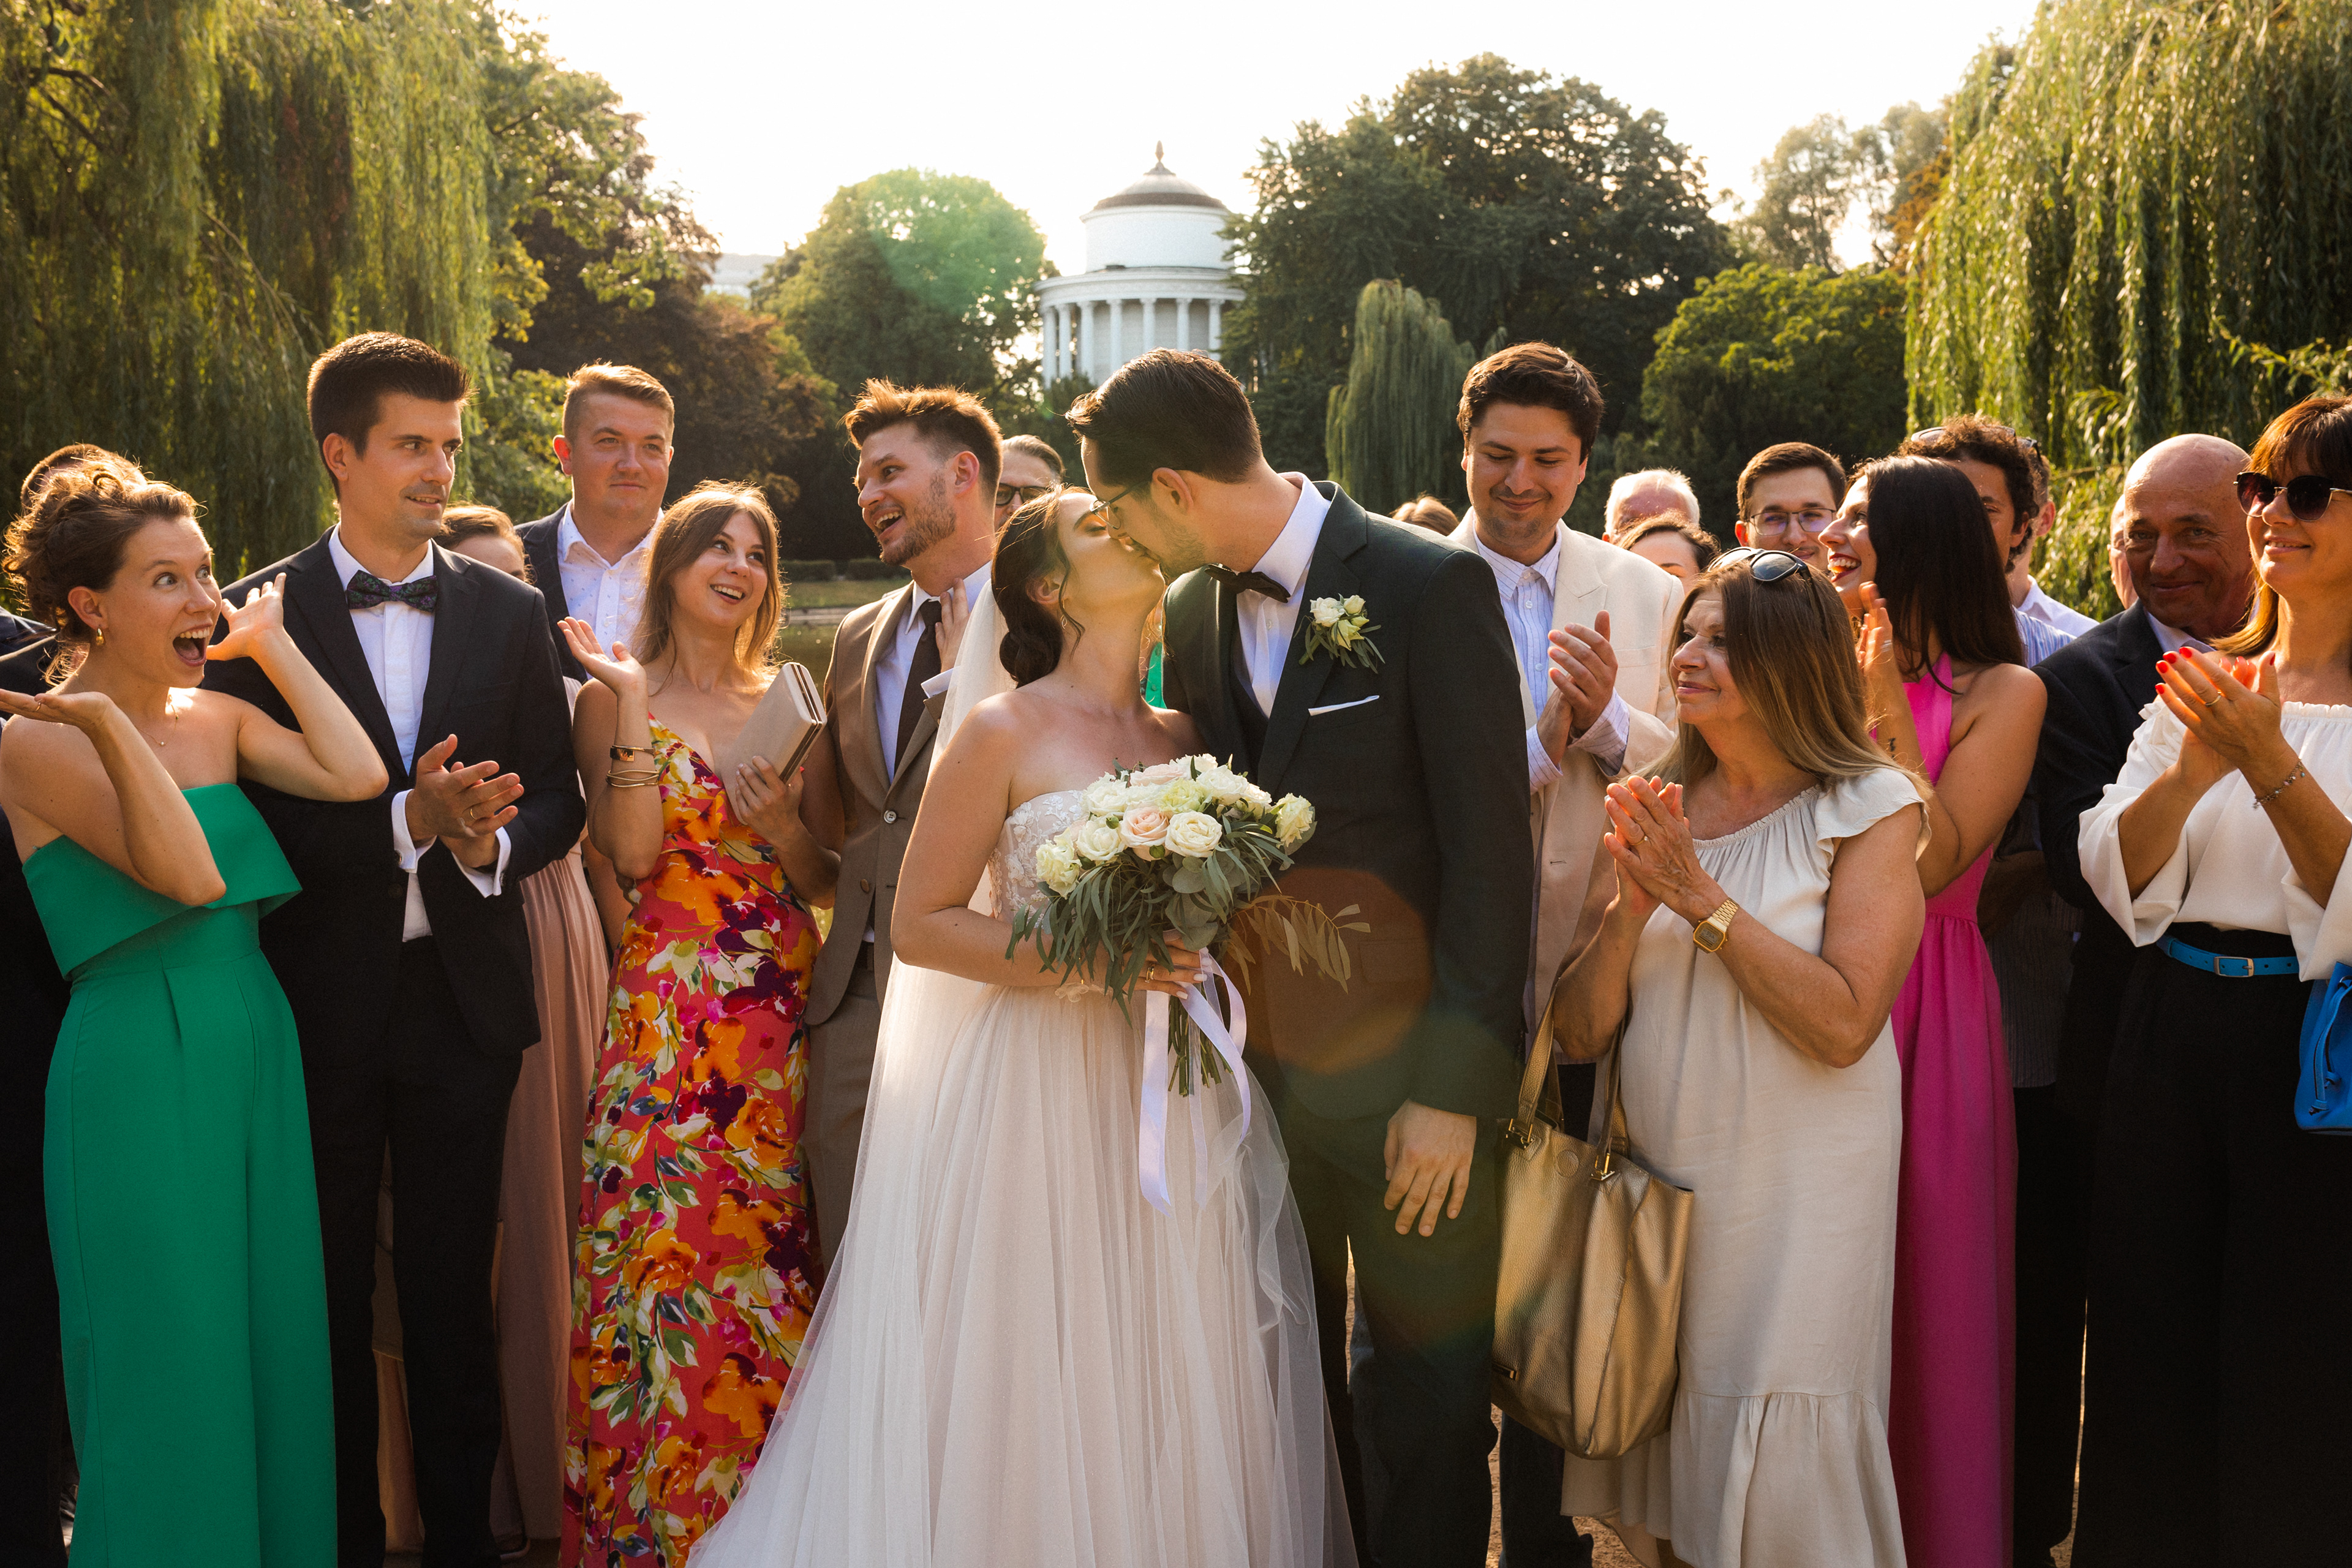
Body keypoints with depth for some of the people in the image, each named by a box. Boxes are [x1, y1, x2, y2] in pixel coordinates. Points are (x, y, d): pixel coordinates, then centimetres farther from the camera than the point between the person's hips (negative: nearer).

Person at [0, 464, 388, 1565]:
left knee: (272, 1343, 14)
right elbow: (189, 875, -22)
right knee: (165, 1366, 3)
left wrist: (273, 647, 1)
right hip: (138, 1070, -6)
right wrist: (108, 721, -26)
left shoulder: (218, 719, 9)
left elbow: (357, 777, -8)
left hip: (261, 1058, 7)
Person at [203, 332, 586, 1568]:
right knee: (329, 1291, 10)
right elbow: (251, 812, -9)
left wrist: (492, 840, -16)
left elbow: (556, 801, 6)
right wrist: (406, 821, -21)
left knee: (454, 1292, 10)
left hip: (463, 994, 2)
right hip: (318, 1000, -1)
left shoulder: (507, 612, 6)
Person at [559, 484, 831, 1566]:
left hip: (788, 1012, 3)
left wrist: (781, 823, -8)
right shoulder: (614, 697, 3)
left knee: (774, 1260, 5)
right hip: (669, 1018, -3)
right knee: (666, 1257, -3)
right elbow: (633, 854, -11)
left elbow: (825, 882, 12)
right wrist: (633, 705, -13)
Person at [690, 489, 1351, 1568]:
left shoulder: (1185, 737, 11)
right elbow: (920, 924, -6)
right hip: (1035, 1092, -4)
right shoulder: (1002, 732, -3)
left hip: (1177, 1100, 5)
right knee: (1028, 1393, 1)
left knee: (1166, 1390, 7)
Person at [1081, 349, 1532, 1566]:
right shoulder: (1192, 611, 7)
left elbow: (1491, 850, -13)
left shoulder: (1434, 586, -11)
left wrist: (1456, 1087, -16)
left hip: (1405, 1075, -5)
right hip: (1255, 1069, 5)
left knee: (1431, 1419, 7)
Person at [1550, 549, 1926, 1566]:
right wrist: (1630, 906, -15)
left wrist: (1700, 895, -18)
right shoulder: (1651, 811, 5)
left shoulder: (1868, 809, -7)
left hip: (1794, 1196, -4)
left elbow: (1844, 1024, -19)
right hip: (1649, 1180, 4)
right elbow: (1579, 1033, 2)